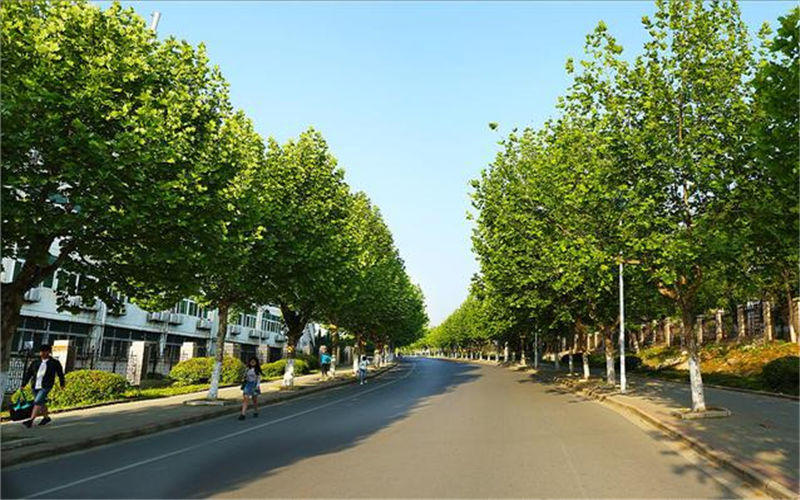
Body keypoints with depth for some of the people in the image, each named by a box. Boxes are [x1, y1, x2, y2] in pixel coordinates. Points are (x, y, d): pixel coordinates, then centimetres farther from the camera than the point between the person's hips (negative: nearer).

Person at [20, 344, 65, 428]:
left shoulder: (55, 362, 0)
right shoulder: (36, 362, 9)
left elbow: (60, 374, 11)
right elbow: (28, 373, 10)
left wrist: (62, 384, 19)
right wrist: (23, 384, 3)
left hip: (45, 387, -5)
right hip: (35, 386, 5)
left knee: (37, 402, -17)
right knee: (41, 403, 15)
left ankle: (31, 420, -17)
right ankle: (46, 417, 32)